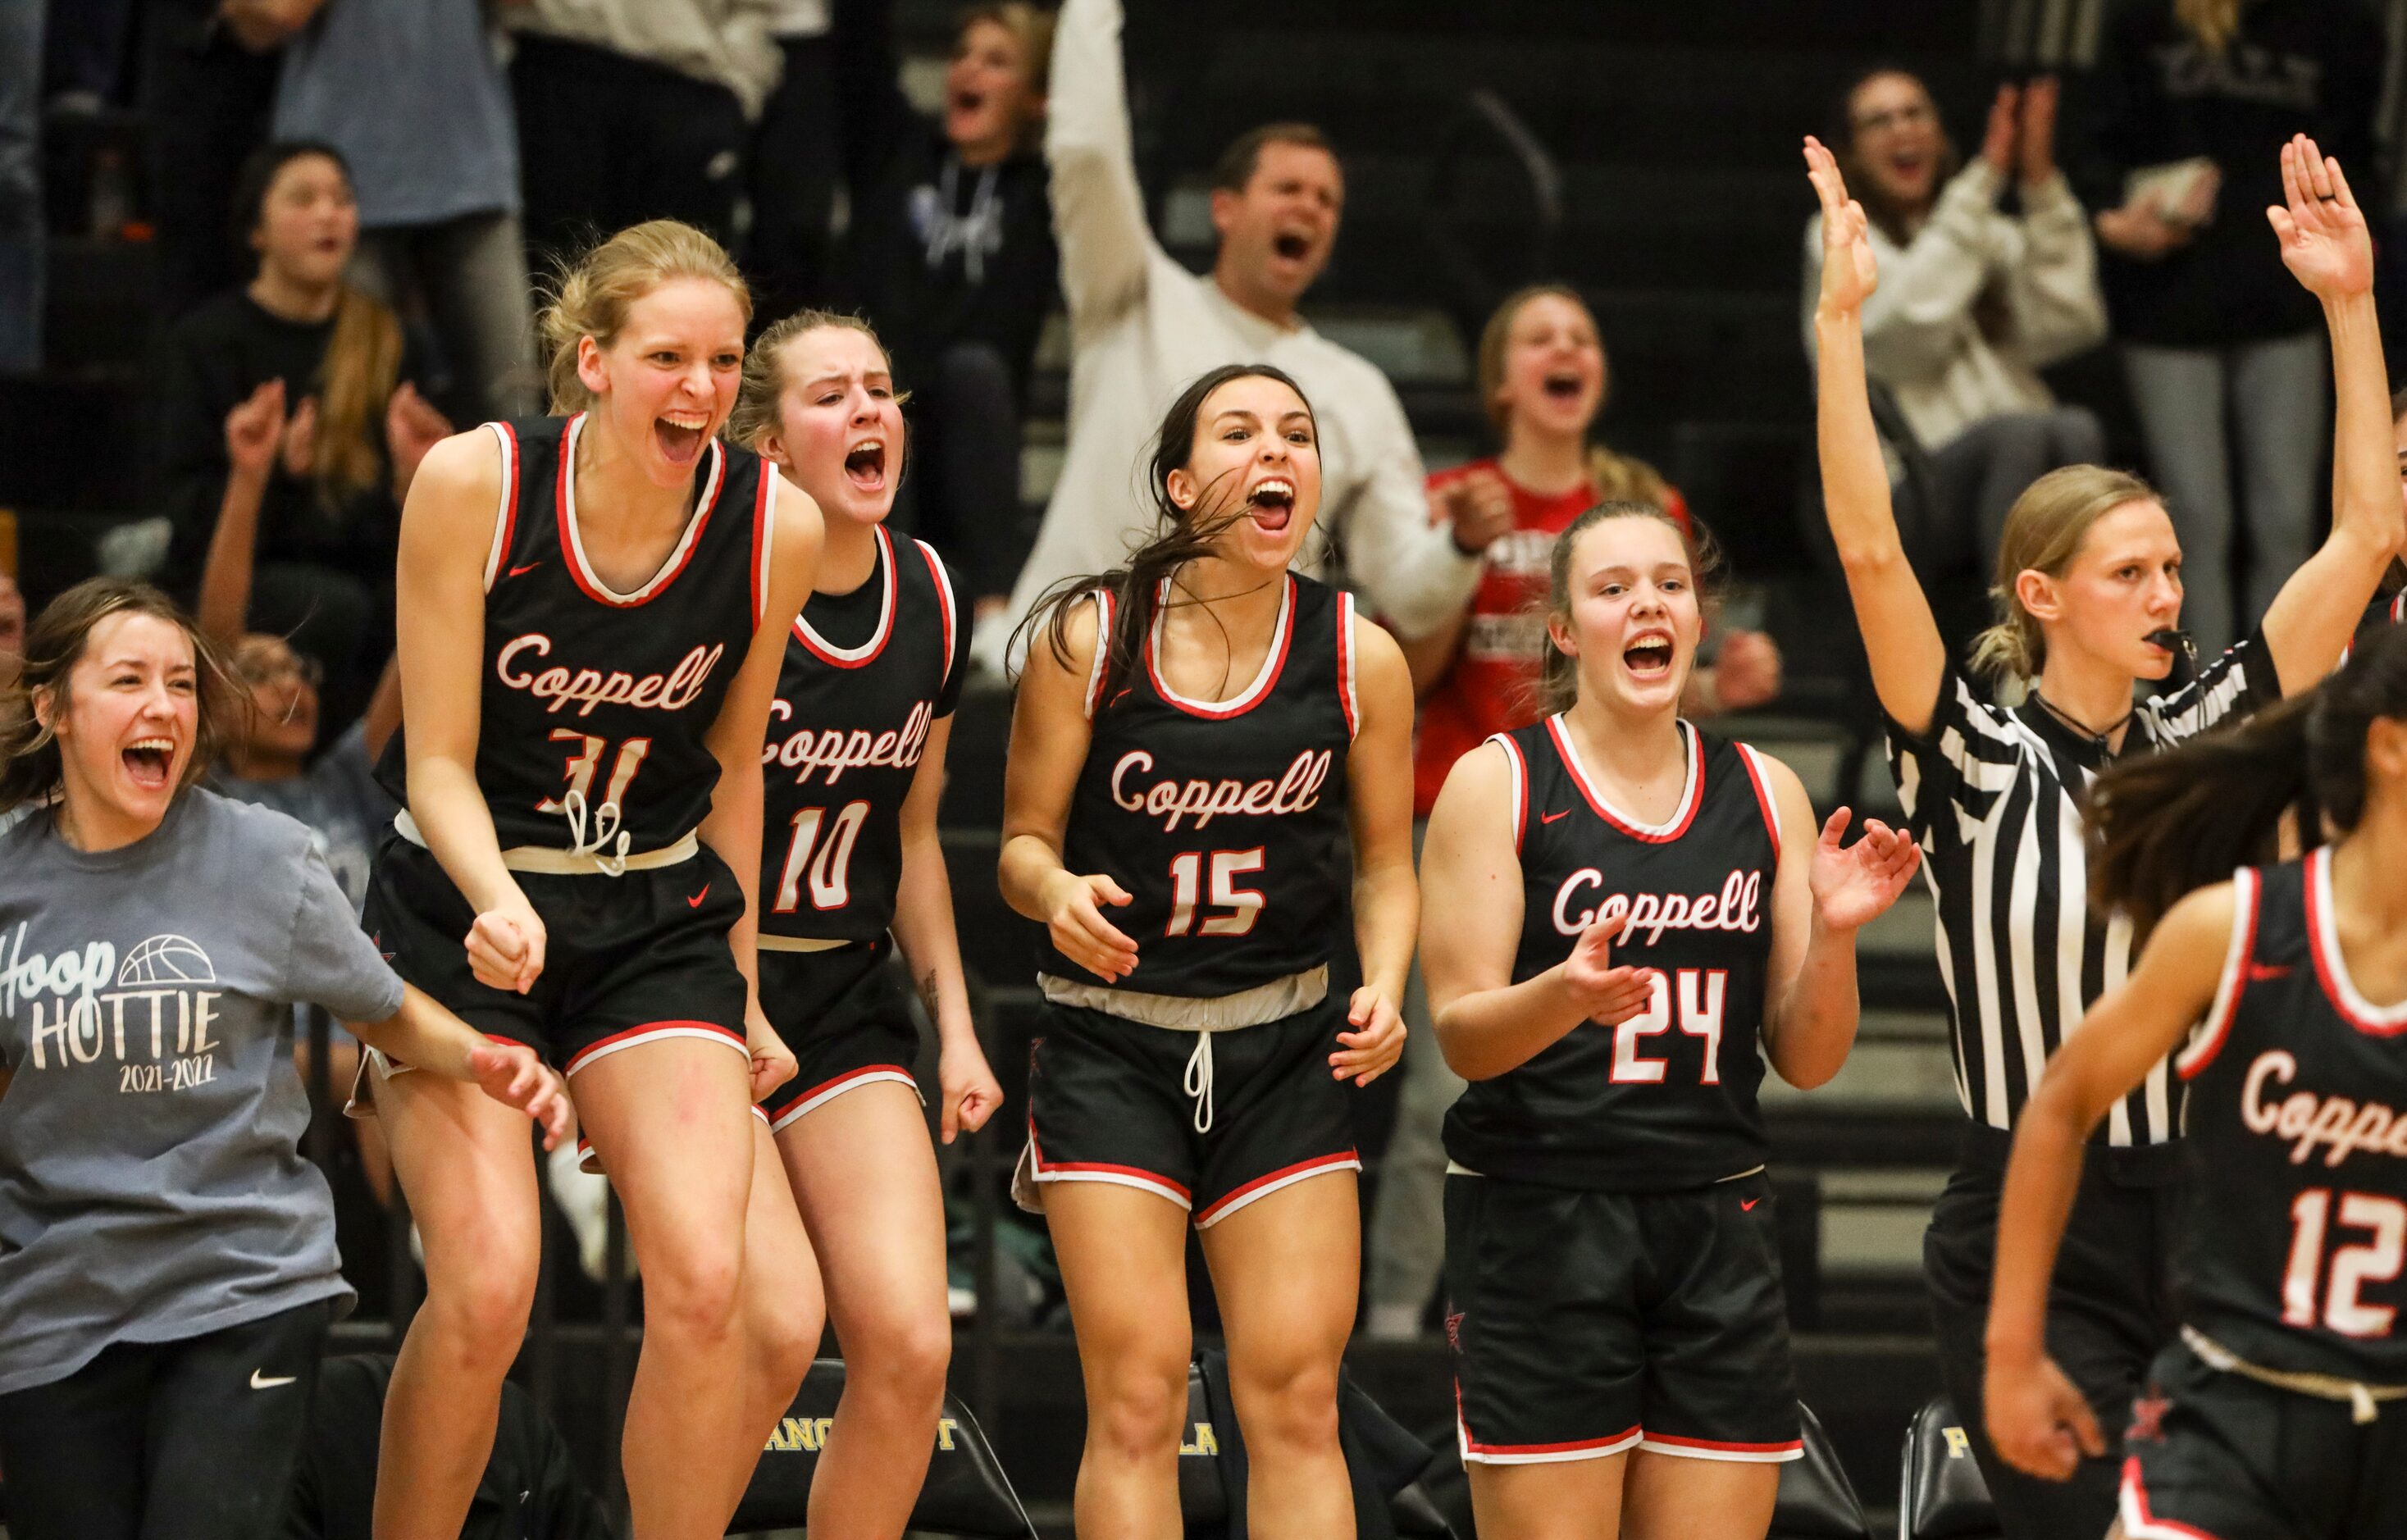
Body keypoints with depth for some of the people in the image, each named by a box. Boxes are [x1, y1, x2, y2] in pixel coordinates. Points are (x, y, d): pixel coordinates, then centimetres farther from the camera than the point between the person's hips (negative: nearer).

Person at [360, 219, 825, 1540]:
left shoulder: (775, 524, -8)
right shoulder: (475, 482, -15)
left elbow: (732, 769, 8)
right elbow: (440, 761, -10)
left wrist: (738, 985, 15)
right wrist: (498, 903, -29)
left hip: (655, 929, 2)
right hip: (459, 909, -2)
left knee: (707, 1283, -15)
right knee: (486, 1290, -16)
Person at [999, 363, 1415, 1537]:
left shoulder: (1360, 657, -2)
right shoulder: (1088, 638, -7)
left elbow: (1384, 865, 10)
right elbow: (1024, 841, 0)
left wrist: (1382, 988, -8)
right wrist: (1058, 893, -22)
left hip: (1287, 1049, 2)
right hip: (1112, 1044, -2)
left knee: (1295, 1396, -3)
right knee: (1137, 1394, -8)